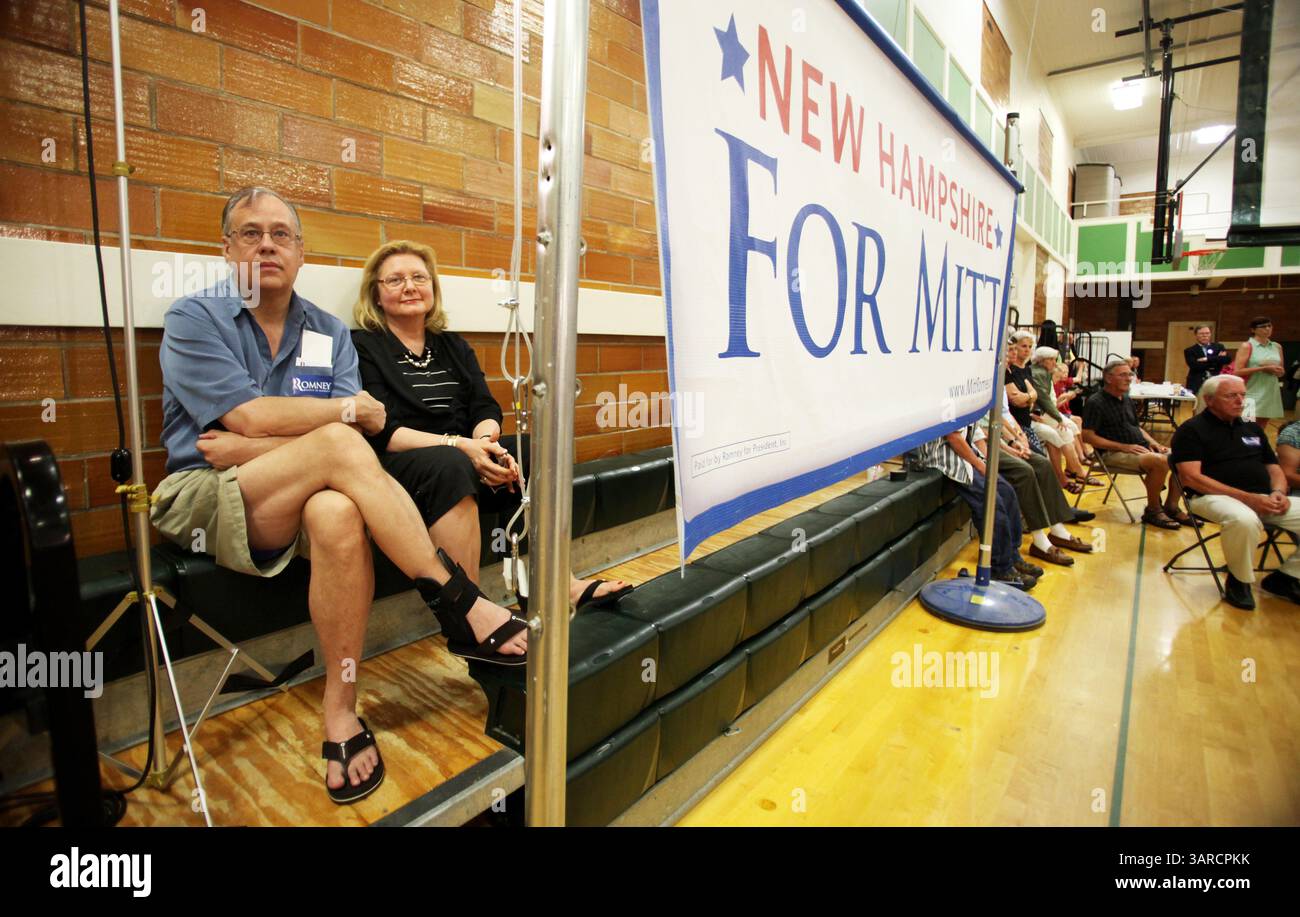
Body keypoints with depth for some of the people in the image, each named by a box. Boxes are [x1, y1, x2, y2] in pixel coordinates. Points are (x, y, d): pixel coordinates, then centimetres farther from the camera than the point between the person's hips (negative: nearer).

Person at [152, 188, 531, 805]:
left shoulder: (329, 333, 11)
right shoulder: (192, 320, 3)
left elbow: (352, 432, -3)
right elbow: (251, 415, -13)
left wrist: (250, 449, -13)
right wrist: (351, 410, -6)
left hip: (292, 503, 3)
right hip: (205, 500, -2)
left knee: (338, 513, -36)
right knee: (339, 445, -31)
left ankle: (341, 712, -22)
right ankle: (462, 606, -29)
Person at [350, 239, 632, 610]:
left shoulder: (454, 346, 19)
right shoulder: (362, 347, 2)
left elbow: (487, 409, 8)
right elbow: (381, 432, -11)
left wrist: (484, 440, -17)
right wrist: (459, 446, -25)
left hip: (463, 456, 6)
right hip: (397, 465, -5)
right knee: (450, 465, -37)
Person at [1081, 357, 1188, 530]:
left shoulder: (1126, 399, 19)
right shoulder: (1096, 403, -8)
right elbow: (1088, 437, -16)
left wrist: (1152, 443, 8)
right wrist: (1123, 447, -19)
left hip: (1140, 448, 9)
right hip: (1113, 454, -9)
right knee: (1160, 461, -30)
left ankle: (1171, 506, 4)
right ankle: (1153, 511, -12)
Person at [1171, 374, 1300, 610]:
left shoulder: (1253, 429, 21)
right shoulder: (1191, 430, -1)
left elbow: (1274, 468, 23)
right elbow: (1191, 477, -12)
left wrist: (1278, 492, -2)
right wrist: (1246, 497, -17)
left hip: (1264, 499, 7)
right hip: (1215, 496, -7)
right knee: (1244, 520, -39)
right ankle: (1239, 580, -11)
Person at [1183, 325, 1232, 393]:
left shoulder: (1219, 347, 16)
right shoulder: (1190, 351, 7)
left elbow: (1228, 359, -2)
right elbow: (1195, 366, -9)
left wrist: (1207, 359, -8)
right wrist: (1217, 360, -3)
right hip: (1196, 385, -2)